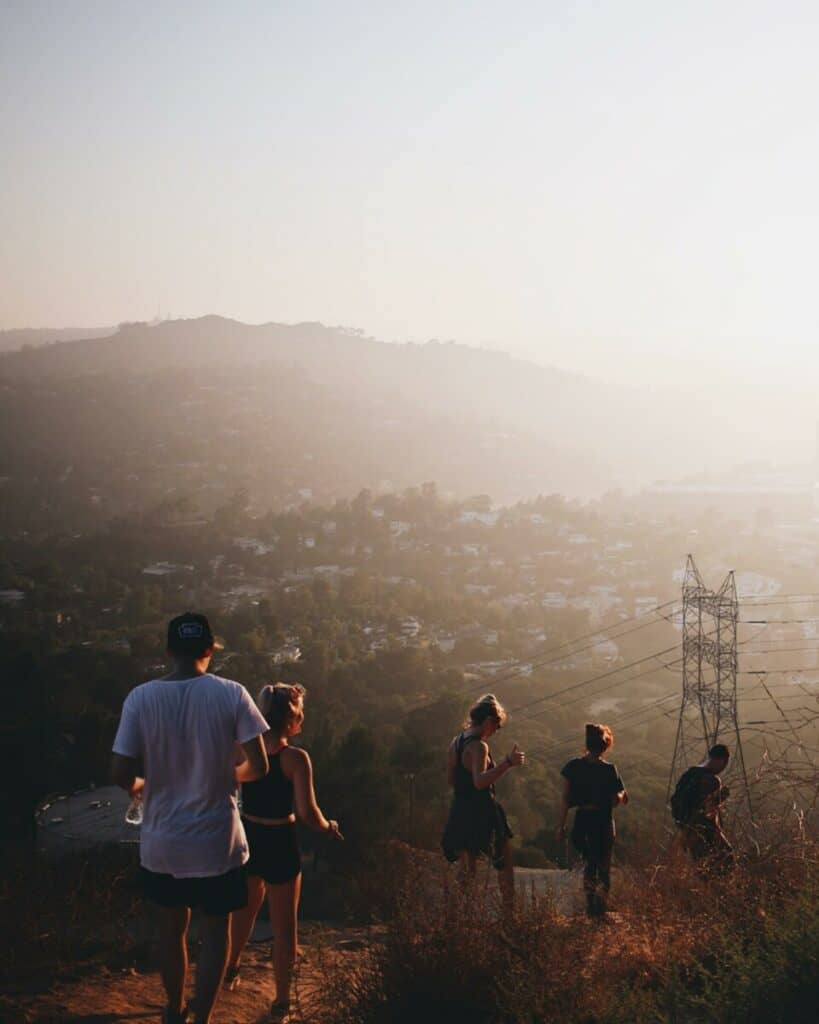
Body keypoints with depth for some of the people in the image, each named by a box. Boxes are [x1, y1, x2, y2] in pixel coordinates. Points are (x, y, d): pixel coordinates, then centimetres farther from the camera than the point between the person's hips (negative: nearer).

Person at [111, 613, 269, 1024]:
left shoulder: (141, 698, -10)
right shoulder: (231, 693, -12)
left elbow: (120, 773, -12)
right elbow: (259, 766, -11)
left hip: (162, 842, 2)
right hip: (217, 840, -2)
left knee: (171, 928, 21)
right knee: (216, 930, 17)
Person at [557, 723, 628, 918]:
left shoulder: (573, 766, -3)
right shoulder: (609, 770, -12)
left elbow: (565, 798, -1)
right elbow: (616, 800, -8)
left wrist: (561, 825, 5)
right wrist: (622, 796, 15)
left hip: (582, 820, 3)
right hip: (603, 820, -3)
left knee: (589, 862, 22)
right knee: (603, 866, 10)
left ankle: (590, 906, 21)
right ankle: (599, 909, 5)